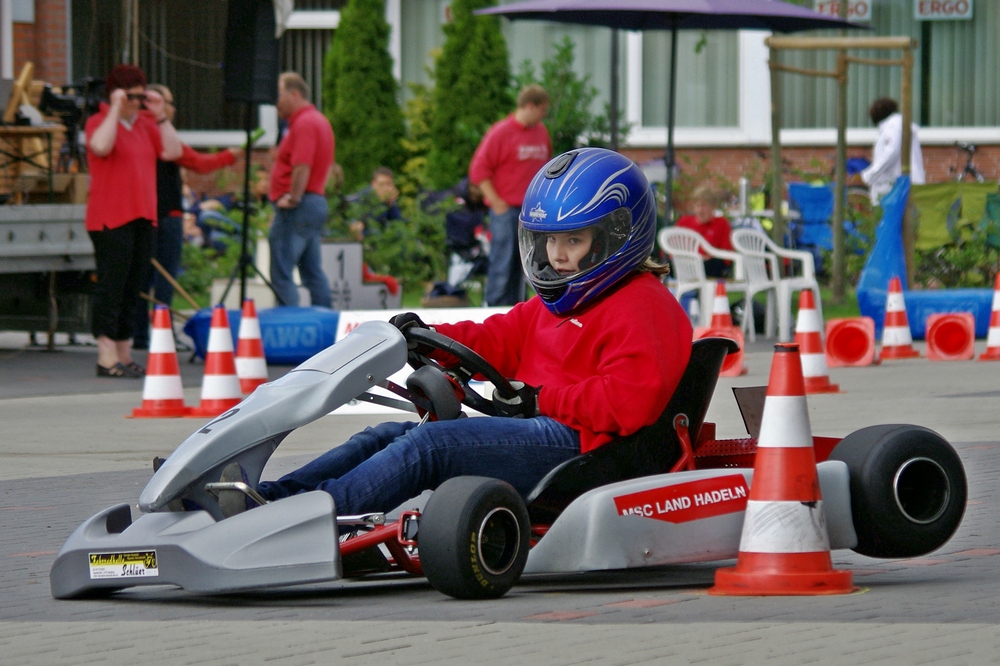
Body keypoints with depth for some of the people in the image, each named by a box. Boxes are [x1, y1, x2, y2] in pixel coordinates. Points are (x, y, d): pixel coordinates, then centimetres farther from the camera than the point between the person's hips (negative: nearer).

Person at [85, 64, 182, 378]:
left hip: (142, 219, 7)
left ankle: (124, 355, 15)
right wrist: (116, 109, -20)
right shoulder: (99, 121, -3)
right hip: (110, 220, -7)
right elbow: (101, 146, -25)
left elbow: (173, 152, 6)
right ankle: (107, 357, -9)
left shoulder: (146, 123, 16)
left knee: (133, 288, 9)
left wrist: (160, 115, 0)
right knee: (111, 285, -9)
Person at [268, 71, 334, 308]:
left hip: (298, 208, -11)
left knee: (281, 275, -9)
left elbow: (302, 166, -24)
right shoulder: (319, 120, 20)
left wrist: (293, 198, -18)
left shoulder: (304, 123, -13)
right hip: (317, 203, 11)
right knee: (313, 273, 13)